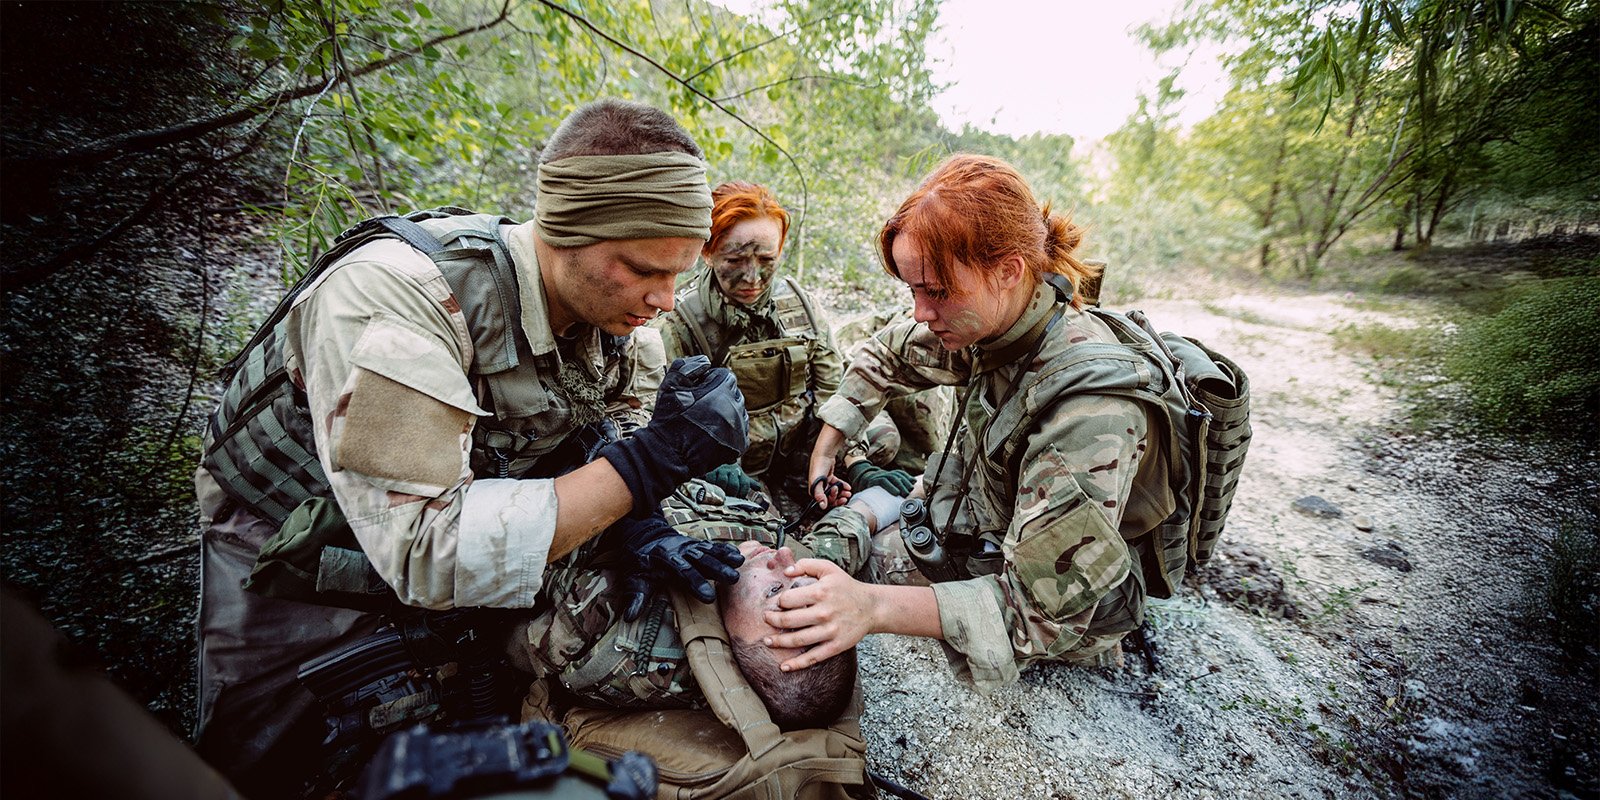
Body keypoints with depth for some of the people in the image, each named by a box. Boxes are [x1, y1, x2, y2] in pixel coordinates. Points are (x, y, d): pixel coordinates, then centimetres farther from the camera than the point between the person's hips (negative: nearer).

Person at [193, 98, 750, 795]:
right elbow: (426, 550, -41)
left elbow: (605, 448, -6)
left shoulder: (616, 309, -16)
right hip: (297, 569, -4)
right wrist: (652, 459, -43)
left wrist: (634, 528, -28)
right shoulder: (395, 293, -35)